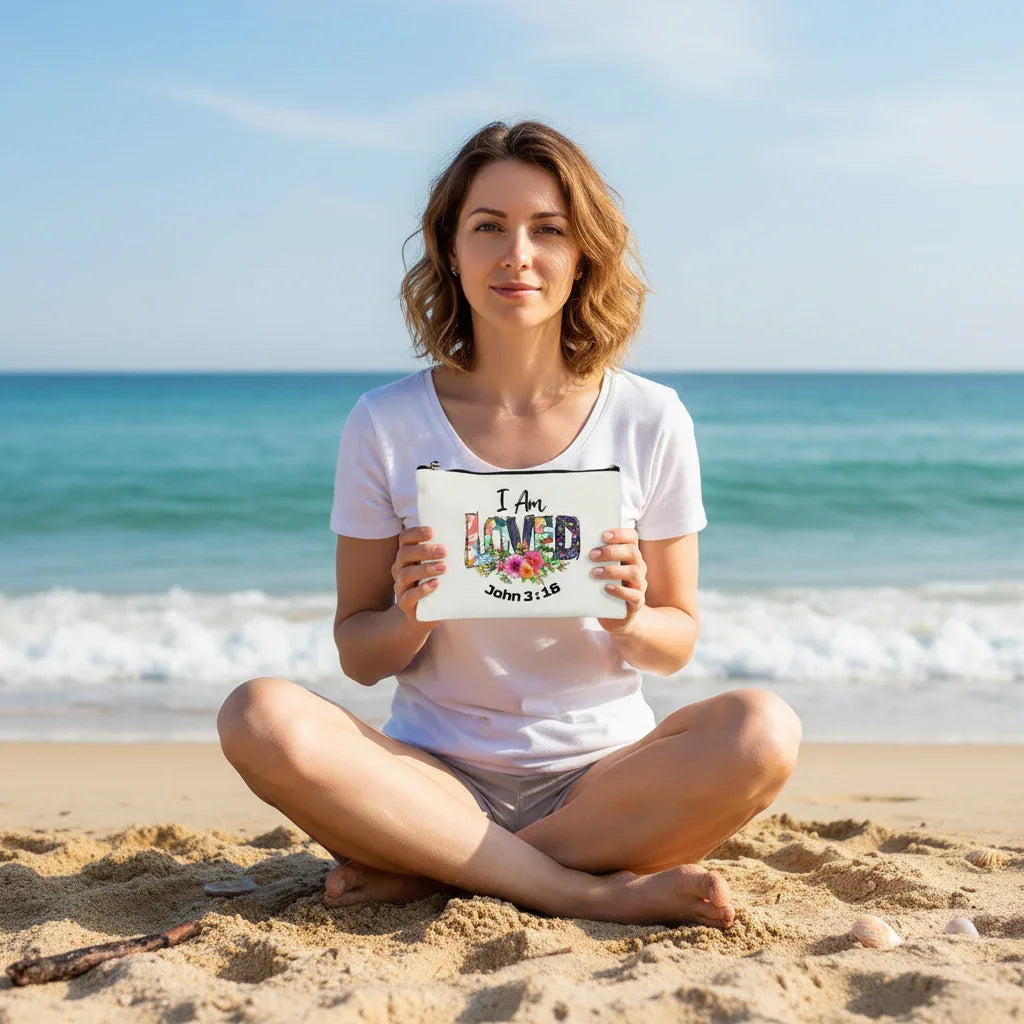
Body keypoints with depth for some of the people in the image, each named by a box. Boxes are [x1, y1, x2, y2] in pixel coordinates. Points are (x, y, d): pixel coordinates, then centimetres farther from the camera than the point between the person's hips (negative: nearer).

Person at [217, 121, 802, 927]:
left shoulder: (649, 421, -1)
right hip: (436, 780, 0)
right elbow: (358, 656, 2)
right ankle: (596, 894, -22)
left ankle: (428, 873, -18)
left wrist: (632, 619, -17)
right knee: (261, 718, -28)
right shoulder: (386, 425, -2)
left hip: (601, 782, 1)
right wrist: (412, 617, -20)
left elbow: (679, 641, 6)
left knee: (762, 730, -29)